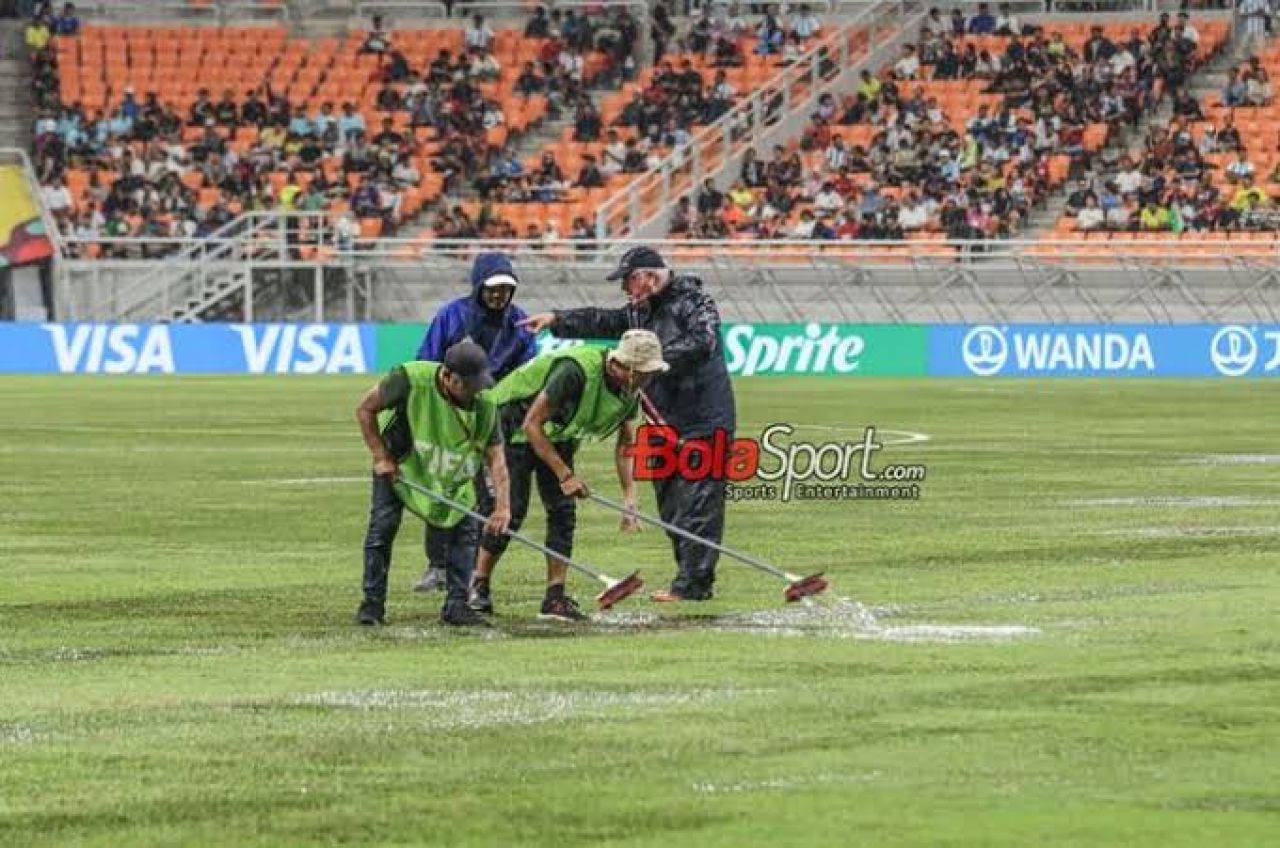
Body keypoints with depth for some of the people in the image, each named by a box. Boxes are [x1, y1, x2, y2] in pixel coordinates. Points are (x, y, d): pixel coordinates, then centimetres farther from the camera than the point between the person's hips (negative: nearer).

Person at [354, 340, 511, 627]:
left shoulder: (484, 405, -25)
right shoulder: (409, 380, -33)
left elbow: (496, 456, -21)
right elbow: (365, 409, -18)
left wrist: (502, 507, -31)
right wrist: (381, 457, -18)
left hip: (452, 472, 2)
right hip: (397, 463, -2)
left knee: (465, 526, -10)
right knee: (382, 525, -12)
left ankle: (456, 604, 0)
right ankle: (372, 604, -1)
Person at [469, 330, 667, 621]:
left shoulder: (630, 390, -11)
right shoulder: (576, 372, -35)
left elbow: (625, 445, 1)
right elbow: (531, 424, -29)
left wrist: (630, 500, -9)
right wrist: (565, 474, -27)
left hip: (557, 434, 7)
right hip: (514, 425, -7)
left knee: (563, 510, -4)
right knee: (511, 509, -12)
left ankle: (555, 597, -2)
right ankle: (479, 586, 3)